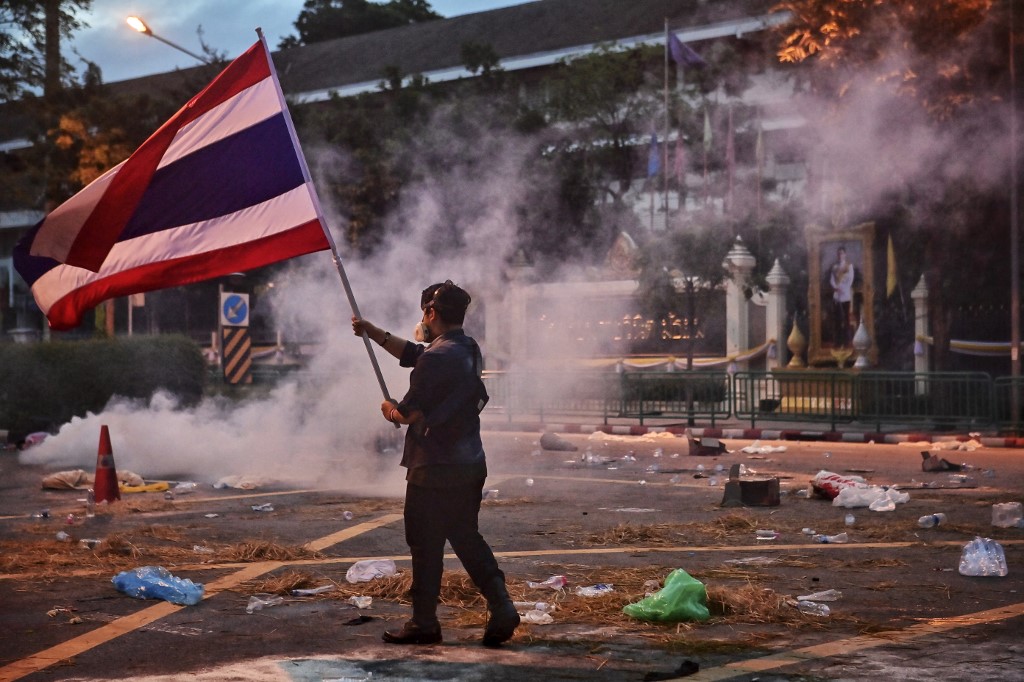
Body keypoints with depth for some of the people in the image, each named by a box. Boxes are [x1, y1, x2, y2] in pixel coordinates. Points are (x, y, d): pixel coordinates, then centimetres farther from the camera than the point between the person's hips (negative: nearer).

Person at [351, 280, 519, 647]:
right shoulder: (469, 350, 10)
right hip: (470, 465, 8)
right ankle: (501, 608, 7)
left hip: (434, 469, -8)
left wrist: (391, 409, 4)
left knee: (425, 544, 3)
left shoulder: (437, 356, -19)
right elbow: (413, 354, 24)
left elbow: (411, 413, -18)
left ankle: (424, 623, 11)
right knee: (467, 538, 15)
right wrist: (374, 332, 26)